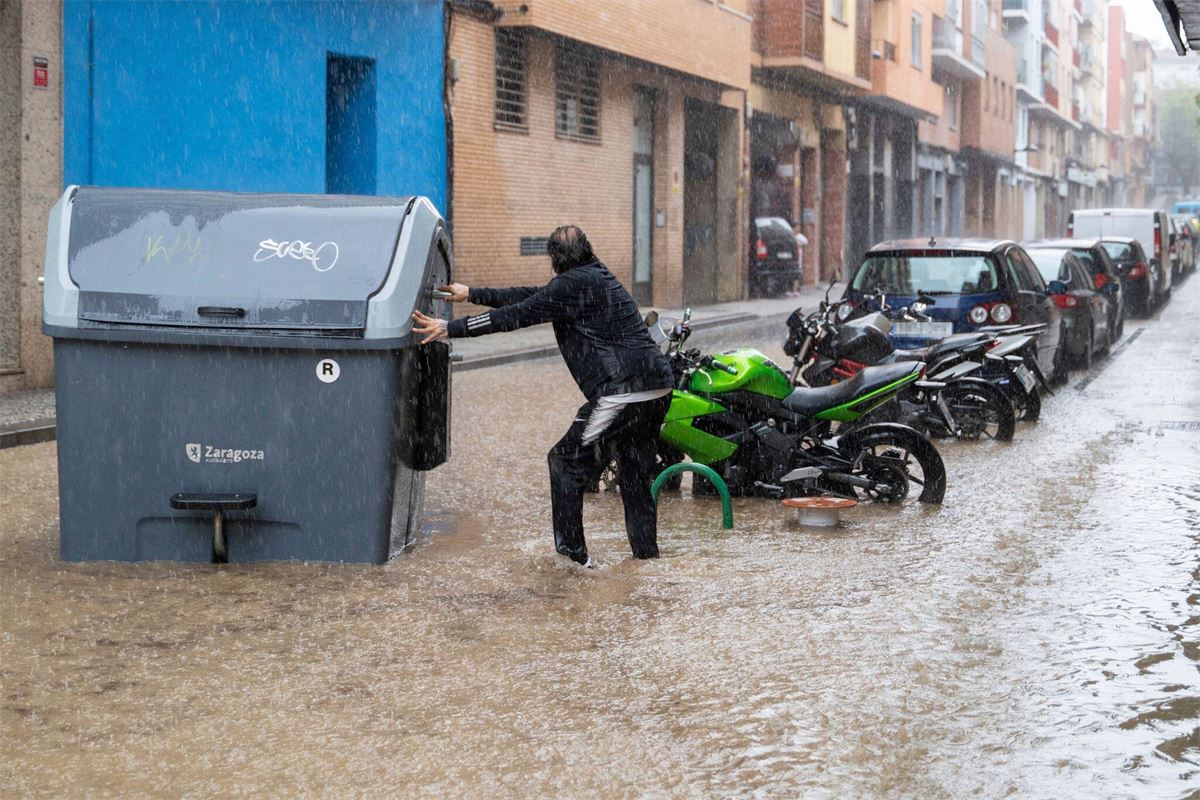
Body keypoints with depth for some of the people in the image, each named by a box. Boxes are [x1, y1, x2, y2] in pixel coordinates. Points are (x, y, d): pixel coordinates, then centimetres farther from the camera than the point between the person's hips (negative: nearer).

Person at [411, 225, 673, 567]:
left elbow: (517, 315, -12)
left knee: (566, 461, 4)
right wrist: (472, 294, 29)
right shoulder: (597, 277, 21)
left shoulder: (573, 284, -8)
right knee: (635, 474, 20)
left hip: (622, 394, -9)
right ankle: (646, 550, 26)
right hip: (659, 389, 9)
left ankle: (572, 549, 5)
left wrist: (451, 328, -9)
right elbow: (529, 296, 25)